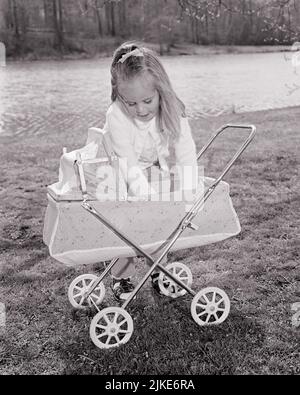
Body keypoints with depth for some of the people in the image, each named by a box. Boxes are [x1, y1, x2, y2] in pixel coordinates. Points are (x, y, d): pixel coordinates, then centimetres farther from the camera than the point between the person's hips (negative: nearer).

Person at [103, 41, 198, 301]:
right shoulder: (117, 116, -33)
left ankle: (159, 269, 20)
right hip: (122, 178, -3)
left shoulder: (173, 112, -24)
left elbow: (186, 155, -28)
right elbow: (128, 165, -34)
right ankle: (122, 277, 6)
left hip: (156, 170, 3)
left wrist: (188, 194, -38)